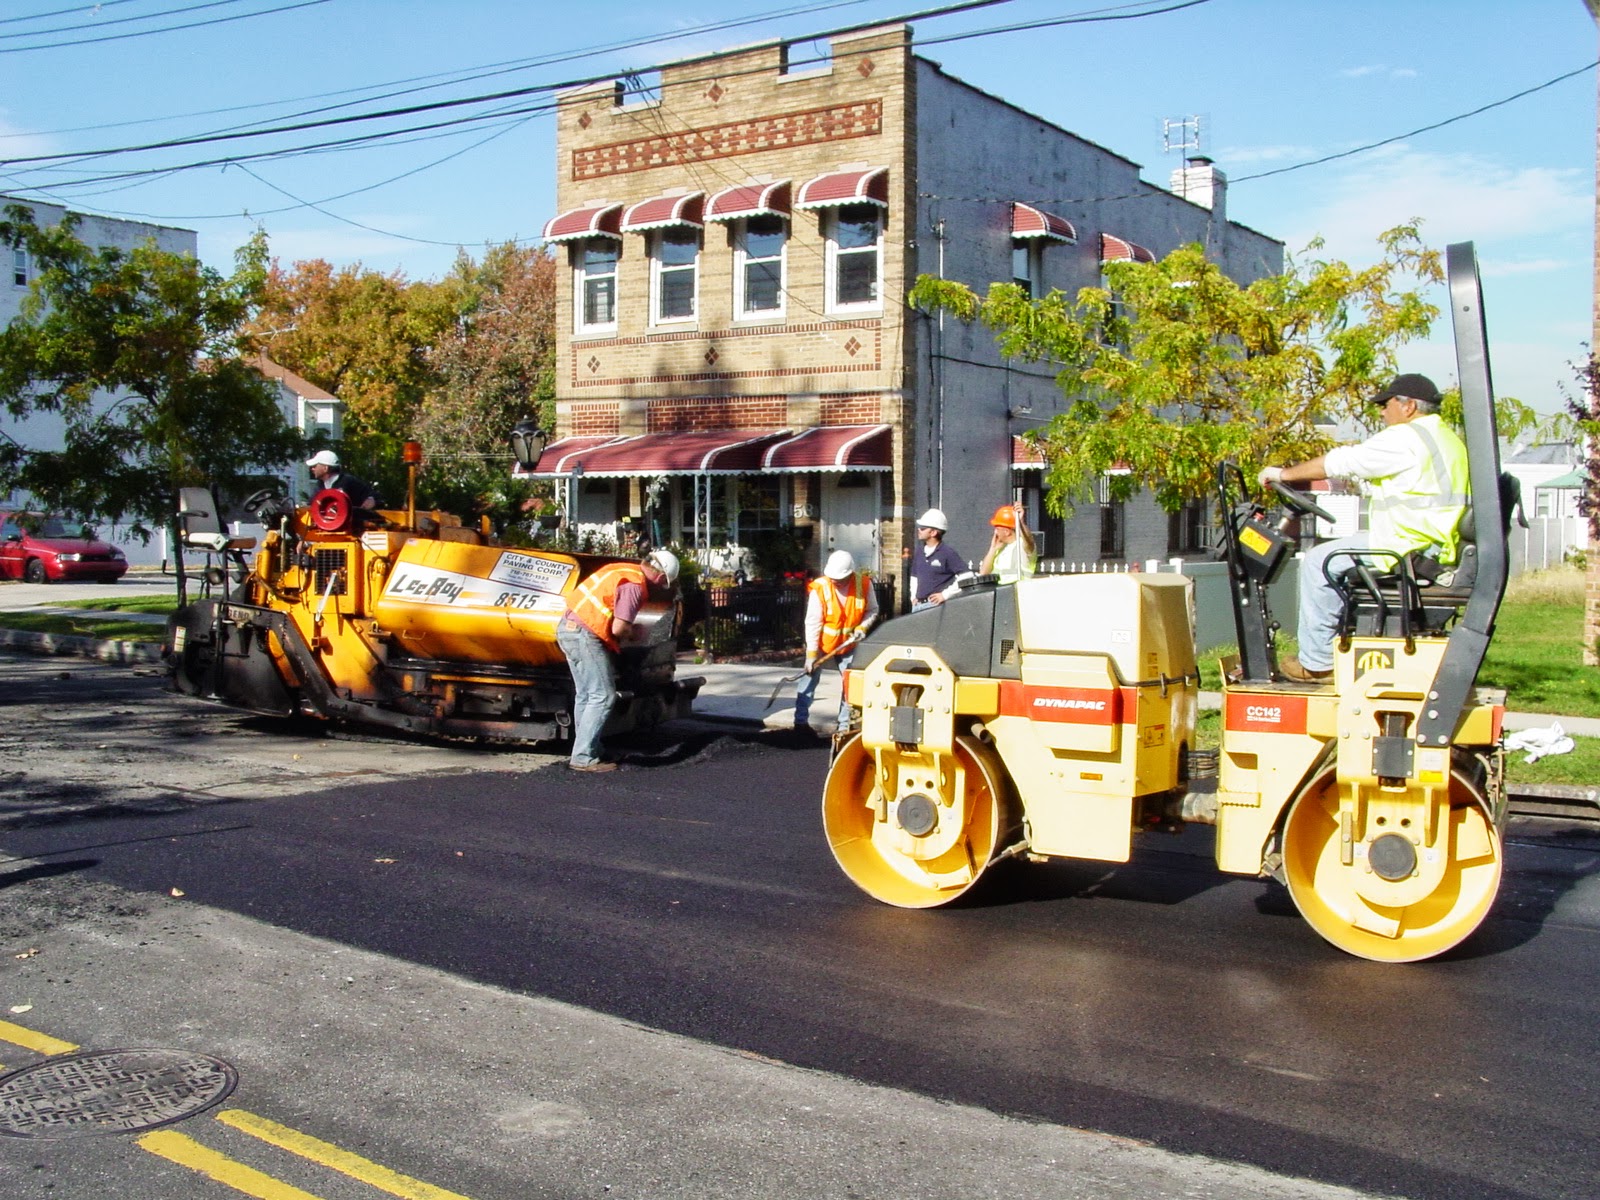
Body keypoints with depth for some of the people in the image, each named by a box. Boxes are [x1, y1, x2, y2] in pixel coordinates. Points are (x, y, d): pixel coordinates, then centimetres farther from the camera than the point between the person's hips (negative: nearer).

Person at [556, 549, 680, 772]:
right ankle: (584, 757, -6)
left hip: (568, 626, 10)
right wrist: (629, 633, 1)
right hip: (585, 634, -10)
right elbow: (619, 628, -19)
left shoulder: (624, 570, 14)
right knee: (603, 697, -6)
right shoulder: (634, 586, -14)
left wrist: (625, 629, 16)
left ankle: (585, 752, 22)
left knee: (585, 695, 16)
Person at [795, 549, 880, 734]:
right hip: (821, 642, -3)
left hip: (847, 643, 3)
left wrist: (862, 627, -21)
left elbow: (872, 610, -1)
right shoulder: (819, 589, -24)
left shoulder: (864, 584, -17)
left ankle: (845, 723, 20)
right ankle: (801, 720, 4)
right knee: (809, 677, -4)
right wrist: (811, 653, -21)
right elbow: (813, 623, -20)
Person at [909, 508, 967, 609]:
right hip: (918, 604, 8)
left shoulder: (947, 552, -9)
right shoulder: (919, 554, 14)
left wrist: (946, 594, -14)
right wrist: (913, 596, 16)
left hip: (935, 605, -8)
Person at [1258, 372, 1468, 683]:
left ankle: (1316, 662, 1)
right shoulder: (1450, 439, 19)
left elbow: (1340, 462, -10)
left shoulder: (1403, 438, -12)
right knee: (1338, 557, 24)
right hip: (1441, 551, 10)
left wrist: (1284, 473, 0)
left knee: (1320, 563, -2)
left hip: (1411, 550, -10)